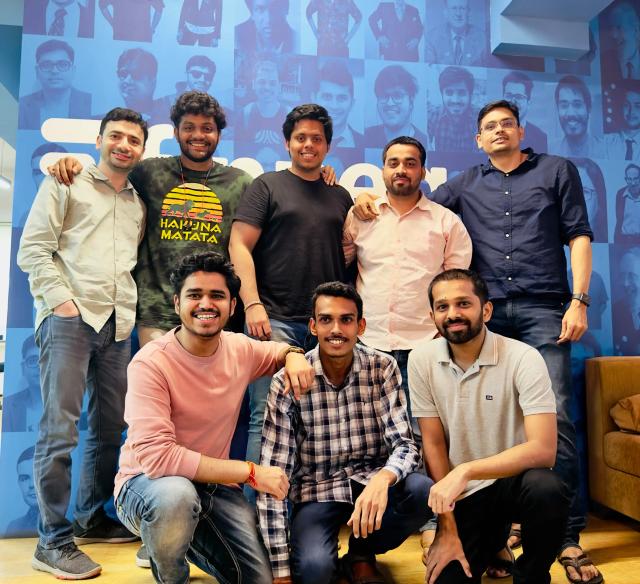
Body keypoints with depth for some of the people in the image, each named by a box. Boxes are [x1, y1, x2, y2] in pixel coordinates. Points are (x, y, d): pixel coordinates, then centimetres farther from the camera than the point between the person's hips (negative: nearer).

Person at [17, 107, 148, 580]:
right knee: (60, 429, -8)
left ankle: (91, 519, 26)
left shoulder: (139, 204, 20)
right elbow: (33, 249, -1)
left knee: (110, 427, 10)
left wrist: (131, 310, 7)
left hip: (118, 325, 6)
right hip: (69, 317, -5)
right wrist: (61, 299, -10)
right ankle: (54, 541, 2)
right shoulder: (67, 183, 7)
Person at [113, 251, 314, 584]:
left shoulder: (240, 349, -6)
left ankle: (188, 541, 26)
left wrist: (293, 355, -9)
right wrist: (250, 472, -29)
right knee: (176, 495, -38)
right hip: (147, 483, -5)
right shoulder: (150, 363, -23)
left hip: (214, 485, 5)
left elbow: (277, 351, 18)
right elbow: (156, 456, -31)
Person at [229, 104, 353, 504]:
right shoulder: (267, 186, 7)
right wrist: (252, 304, -13)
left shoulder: (341, 197, 19)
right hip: (276, 321, -4)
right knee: (267, 417, -5)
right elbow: (239, 247, -1)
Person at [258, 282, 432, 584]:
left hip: (371, 481, 3)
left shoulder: (383, 368, -7)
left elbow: (404, 443, -11)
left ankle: (361, 555, 3)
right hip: (317, 490, -3)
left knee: (423, 491, -28)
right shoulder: (288, 382, -14)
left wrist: (382, 479, -37)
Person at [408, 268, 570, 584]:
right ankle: (492, 538, 22)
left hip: (514, 479, -2)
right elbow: (433, 445, -5)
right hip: (461, 494, 2)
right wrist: (447, 528, -6)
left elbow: (543, 449, -27)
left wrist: (465, 471, -36)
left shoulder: (523, 358, -19)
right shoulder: (421, 360, -10)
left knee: (546, 488, -33)